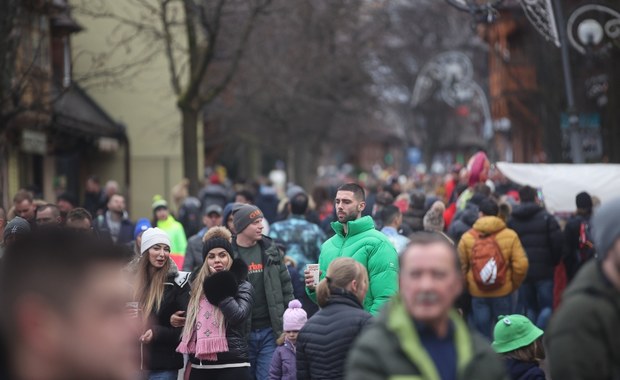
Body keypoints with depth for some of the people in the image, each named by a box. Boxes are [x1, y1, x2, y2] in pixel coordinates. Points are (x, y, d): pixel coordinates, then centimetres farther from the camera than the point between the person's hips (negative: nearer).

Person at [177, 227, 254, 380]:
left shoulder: (242, 286, 0)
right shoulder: (198, 287, 14)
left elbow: (238, 315, -17)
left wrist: (220, 287, -10)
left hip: (232, 367, -6)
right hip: (200, 367, 6)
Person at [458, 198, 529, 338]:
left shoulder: (467, 237, -4)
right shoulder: (510, 236, -7)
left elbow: (460, 267, -2)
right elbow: (521, 265, -11)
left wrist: (465, 287, 13)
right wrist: (514, 285, 6)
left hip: (477, 294, 1)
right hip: (503, 293, -1)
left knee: (482, 333, 9)